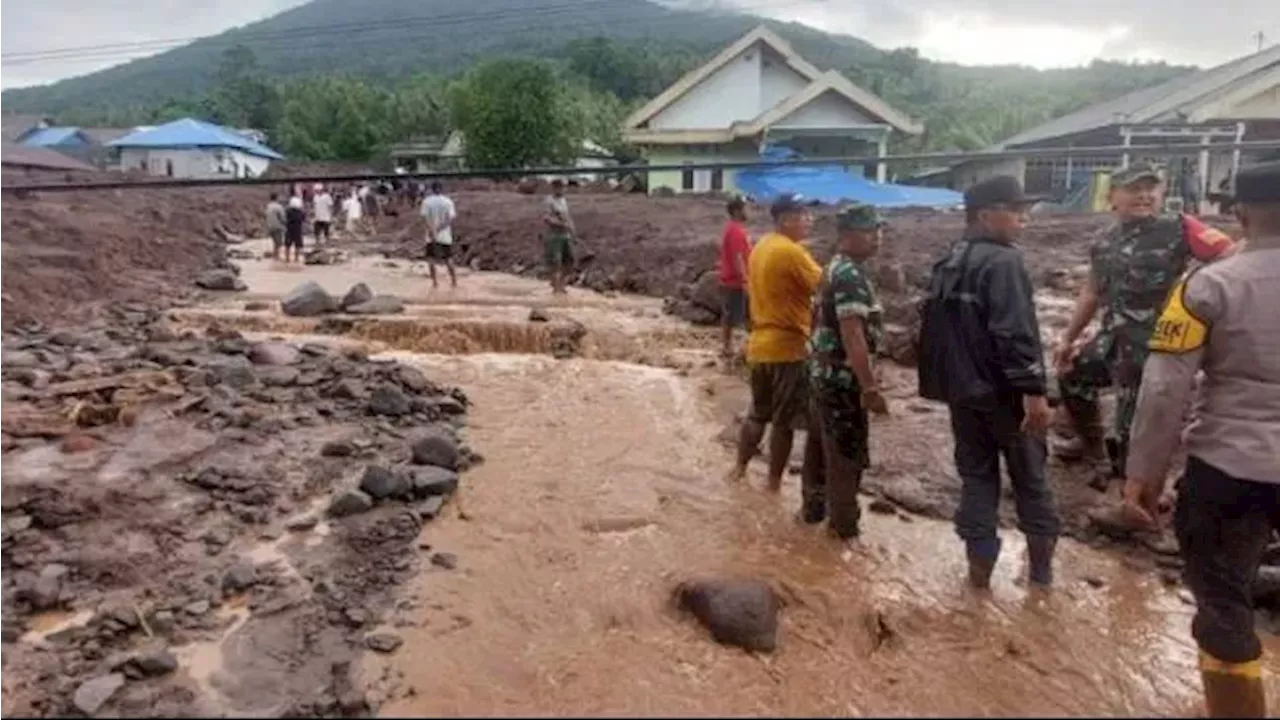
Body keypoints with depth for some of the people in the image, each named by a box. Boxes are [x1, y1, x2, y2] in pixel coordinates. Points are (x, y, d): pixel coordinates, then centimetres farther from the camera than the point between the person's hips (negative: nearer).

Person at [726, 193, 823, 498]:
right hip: (788, 348, -8)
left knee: (758, 413, 21)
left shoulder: (761, 247, 10)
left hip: (760, 345, 8)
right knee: (785, 421, 3)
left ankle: (740, 468, 29)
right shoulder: (790, 251, -18)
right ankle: (774, 482, 11)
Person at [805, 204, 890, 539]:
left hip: (823, 374, 10)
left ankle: (814, 509, 33)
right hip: (842, 379, -10)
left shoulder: (833, 269, 12)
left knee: (824, 449, 20)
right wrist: (871, 388, -26)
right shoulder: (850, 275, -20)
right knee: (848, 457, 1)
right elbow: (853, 336, -26)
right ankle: (845, 529, 11)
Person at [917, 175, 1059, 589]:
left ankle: (979, 563, 15)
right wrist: (1034, 390, -26)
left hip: (962, 389, 7)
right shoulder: (1003, 261, -17)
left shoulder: (947, 263, 11)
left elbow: (934, 328, 17)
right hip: (1003, 391, -7)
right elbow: (1015, 332, -26)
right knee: (1029, 476, 11)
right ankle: (1041, 563, 21)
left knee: (975, 474, 13)